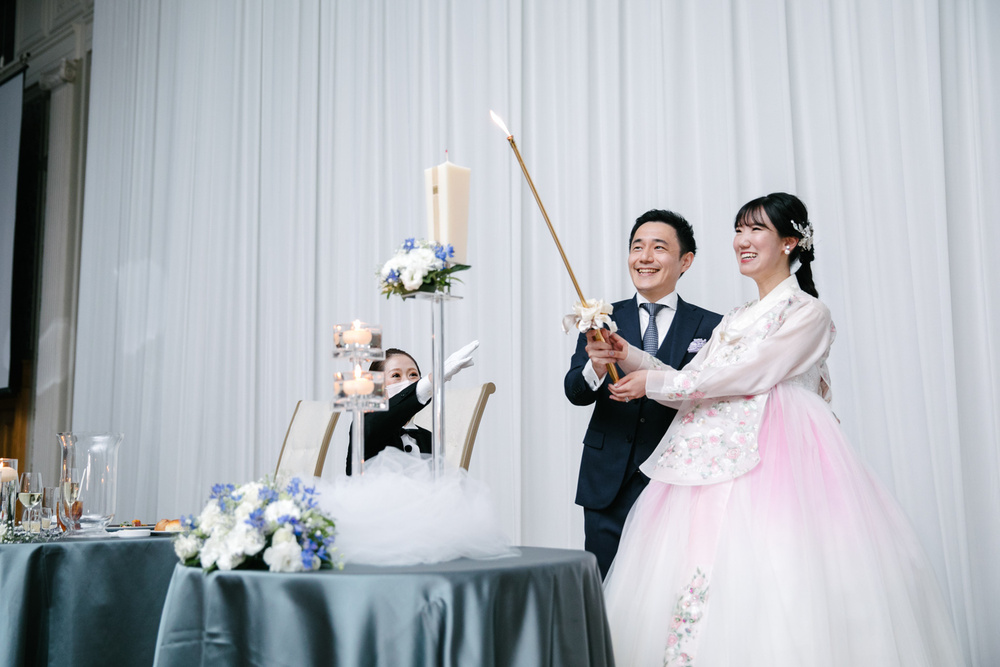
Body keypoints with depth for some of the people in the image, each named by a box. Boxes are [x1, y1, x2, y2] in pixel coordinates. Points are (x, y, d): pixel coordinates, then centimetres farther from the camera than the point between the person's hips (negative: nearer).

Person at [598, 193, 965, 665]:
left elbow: (747, 376, -11)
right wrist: (631, 357, 5)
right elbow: (691, 387, 18)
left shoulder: (807, 312, -1)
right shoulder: (733, 320, 22)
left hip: (773, 463, -6)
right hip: (718, 462, 7)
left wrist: (655, 383, -6)